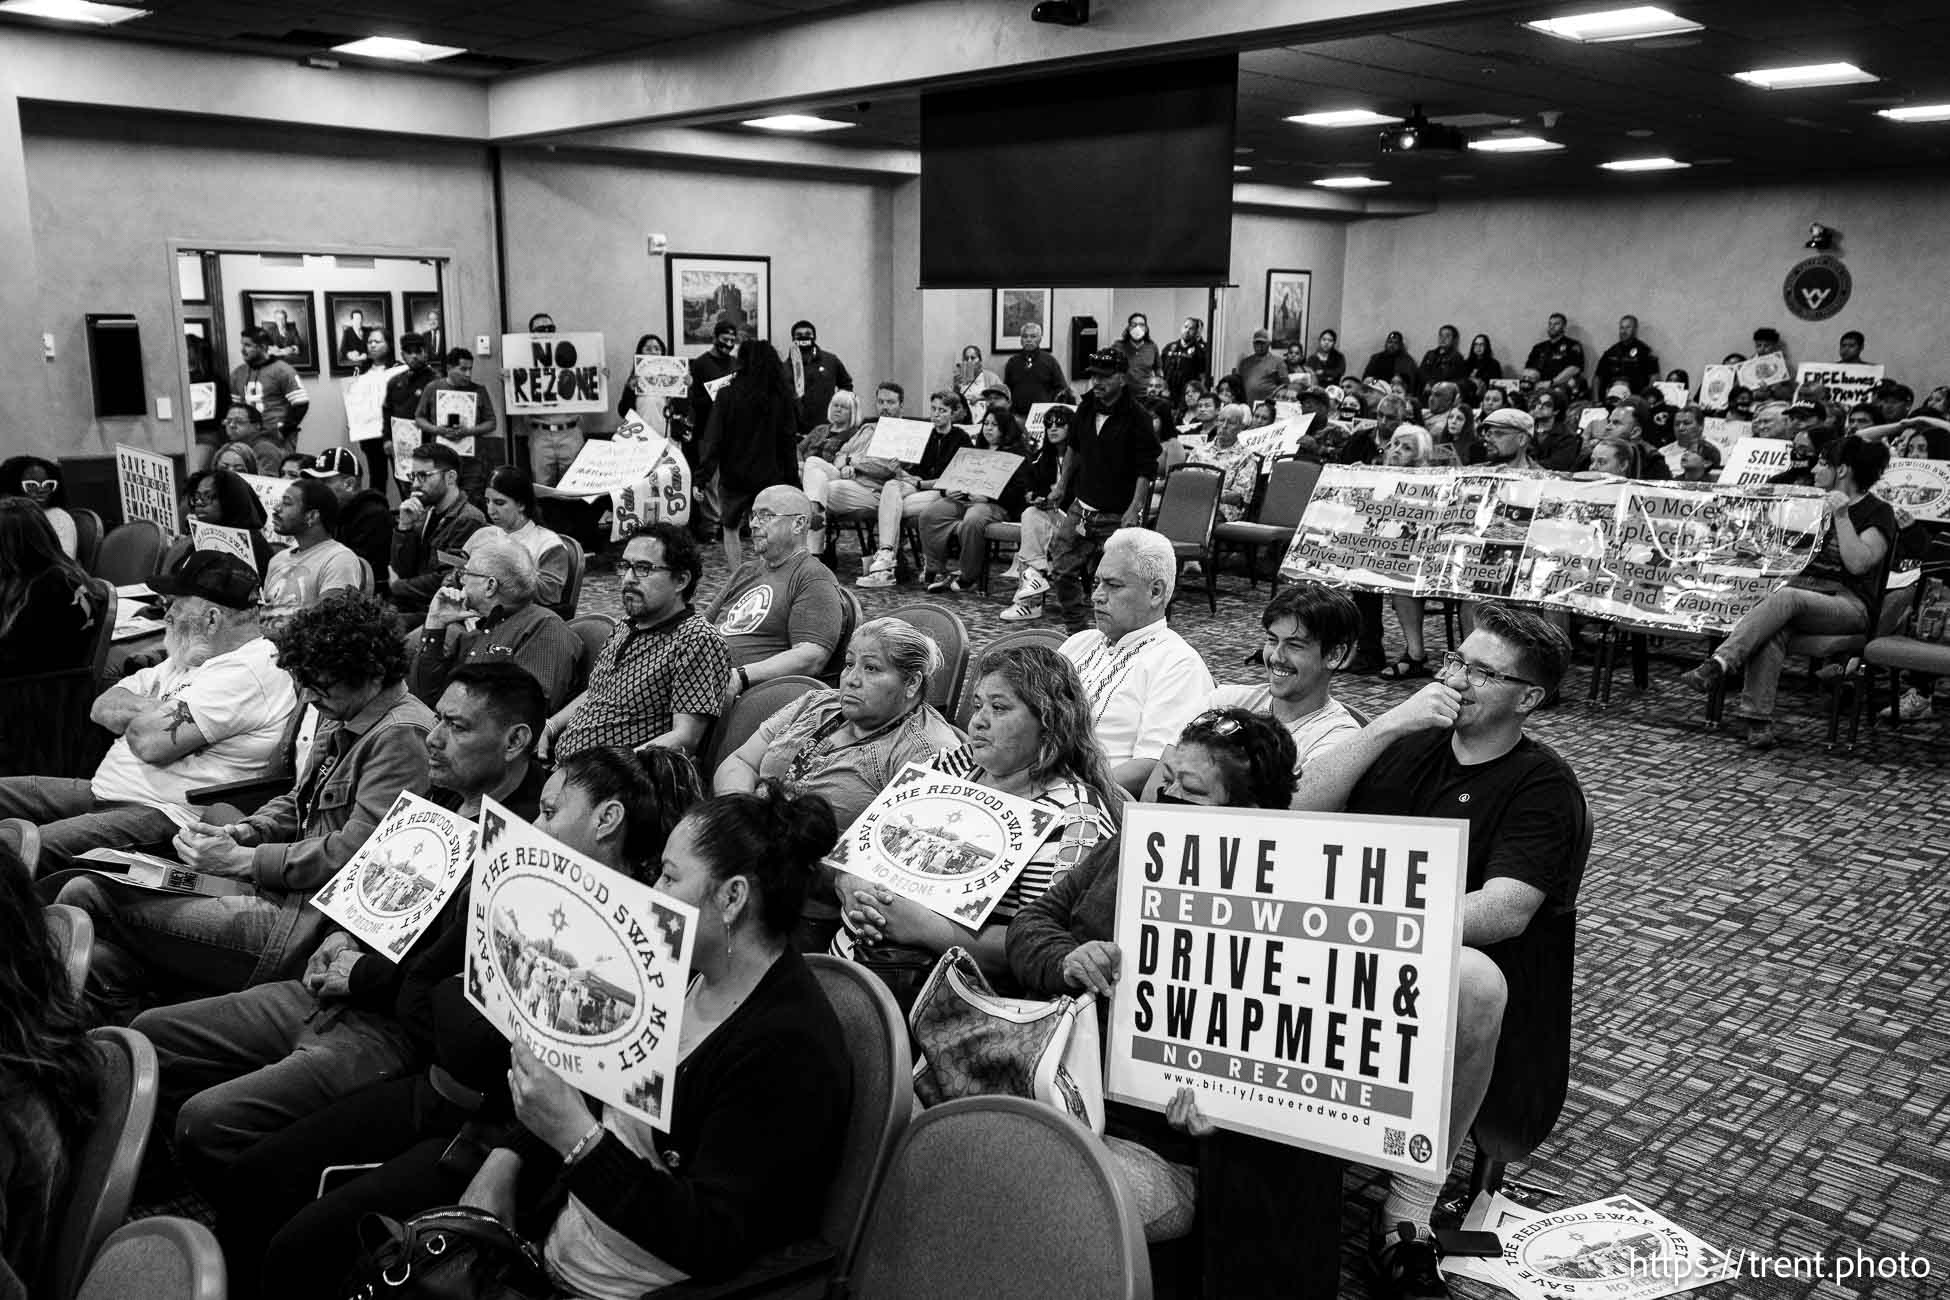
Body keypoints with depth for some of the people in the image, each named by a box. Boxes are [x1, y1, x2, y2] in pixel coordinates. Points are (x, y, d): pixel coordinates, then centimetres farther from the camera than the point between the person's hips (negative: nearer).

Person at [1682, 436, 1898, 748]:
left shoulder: (1878, 513, 2)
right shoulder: (1817, 504, 23)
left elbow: (1858, 563, -12)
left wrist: (1842, 517, -18)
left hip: (1847, 602, -5)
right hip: (1802, 588, 5)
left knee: (1787, 598, -37)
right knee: (1773, 628, -32)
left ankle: (1716, 666, -50)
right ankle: (1758, 720, -42)